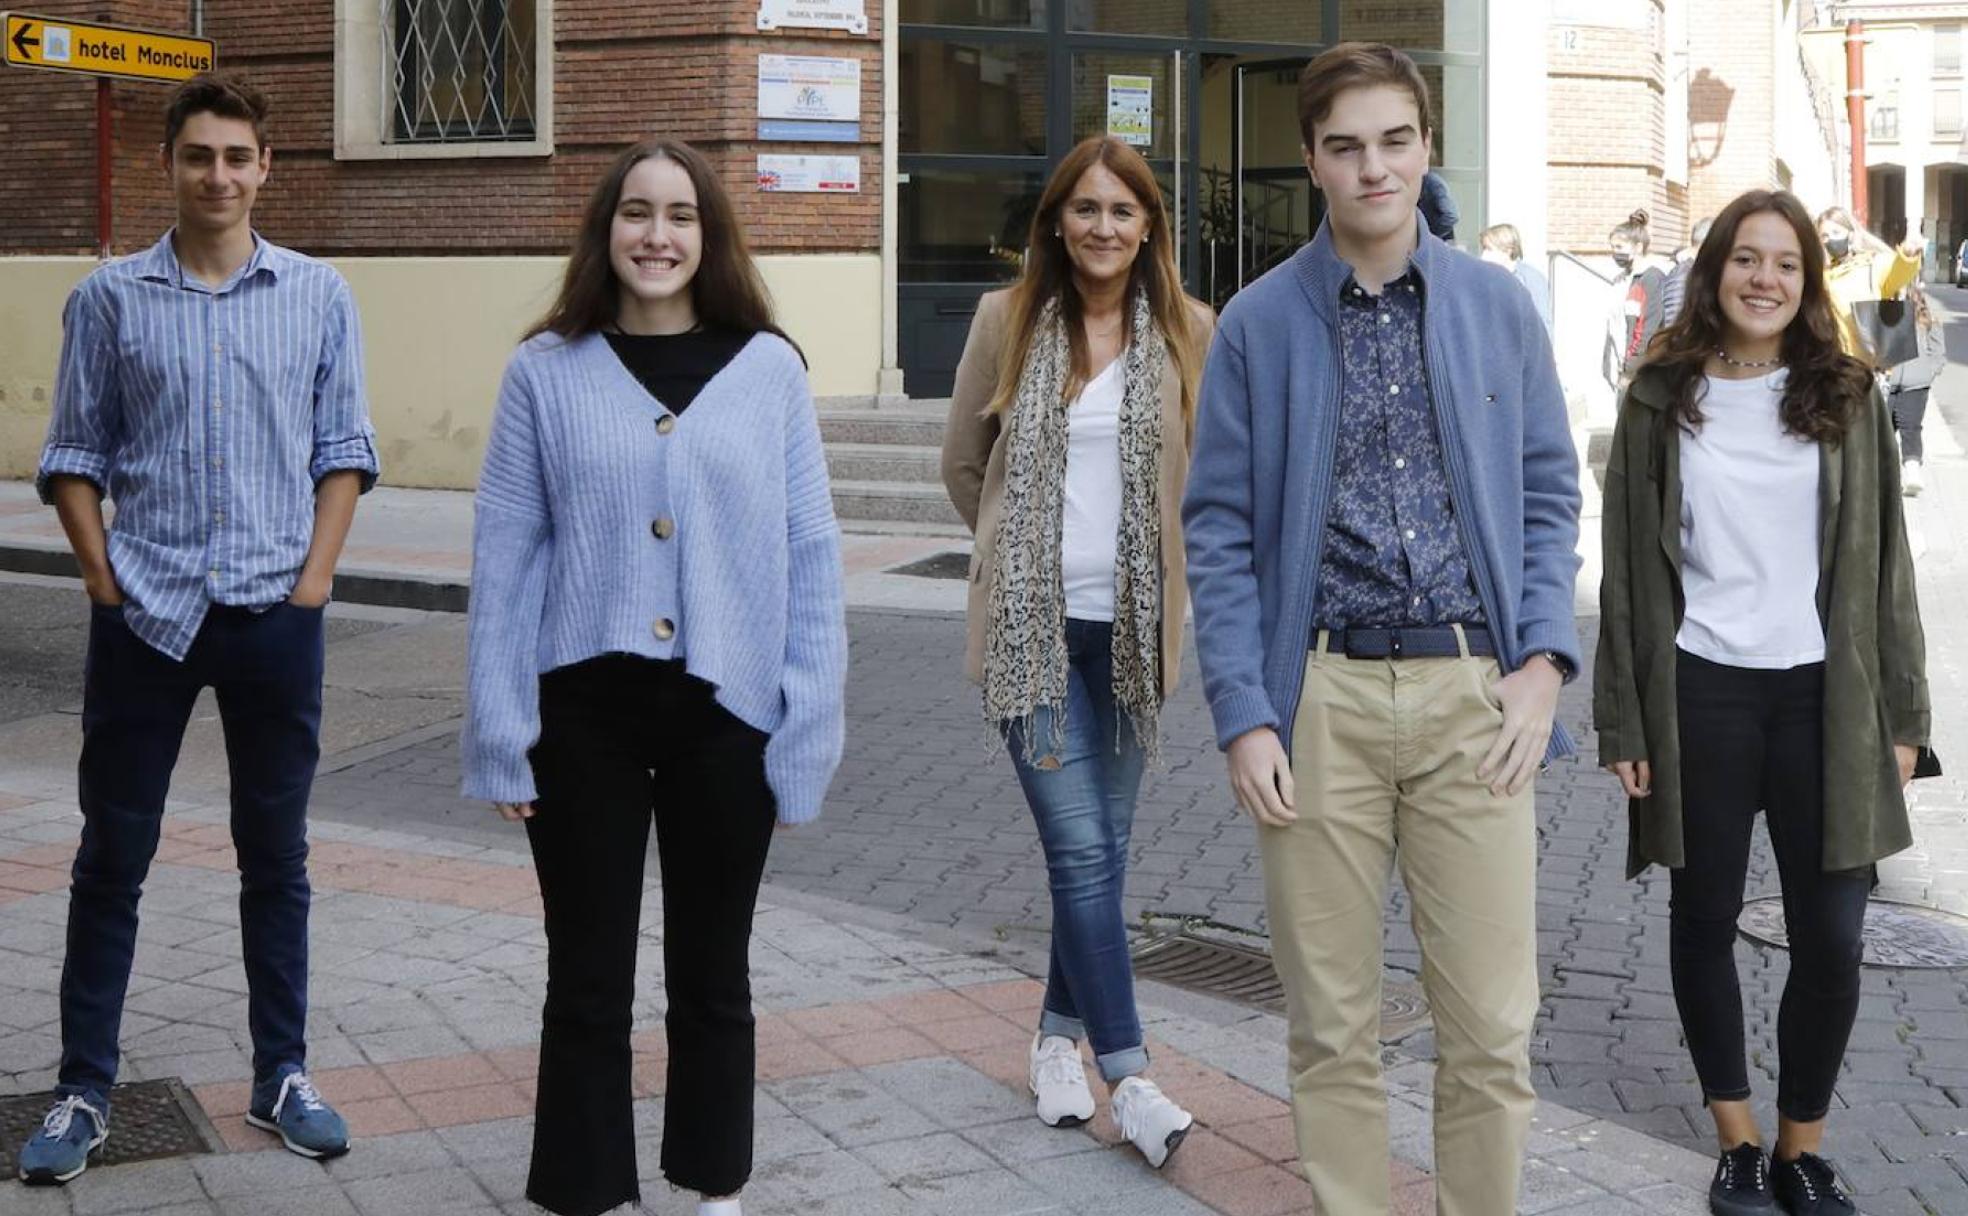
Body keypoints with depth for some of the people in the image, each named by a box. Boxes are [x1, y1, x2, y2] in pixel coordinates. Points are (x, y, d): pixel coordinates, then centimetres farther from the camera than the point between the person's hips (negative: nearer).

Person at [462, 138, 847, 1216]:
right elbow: (504, 556, 0)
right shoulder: (547, 370, -1)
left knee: (712, 976, 15)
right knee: (588, 979, 10)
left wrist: (810, 721, -4)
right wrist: (500, 729, -4)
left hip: (726, 712, 1)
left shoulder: (769, 368, 0)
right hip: (583, 715, 0)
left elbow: (811, 552, 0)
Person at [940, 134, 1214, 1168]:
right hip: (1031, 621, -2)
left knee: (1101, 847, 10)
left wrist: (1150, 562, 6)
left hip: (1131, 623, 2)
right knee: (1082, 849, -7)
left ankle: (1059, 1035, 28)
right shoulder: (1007, 320, 1)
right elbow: (962, 464, 12)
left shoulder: (1186, 330, 1)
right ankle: (1129, 1079, -6)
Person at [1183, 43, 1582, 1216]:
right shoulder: (1259, 323, 3)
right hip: (1321, 699, 0)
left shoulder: (1498, 306, 7)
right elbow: (1221, 530, 2)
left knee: (1494, 1027, 1)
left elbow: (1550, 493, 11)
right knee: (1334, 1029, 7)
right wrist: (1244, 714, -5)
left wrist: (1545, 660, -2)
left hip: (1473, 694, 1)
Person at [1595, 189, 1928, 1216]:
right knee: (1704, 922, 9)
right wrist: (1624, 723, -1)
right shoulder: (1662, 402, 2)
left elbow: (1883, 562, 6)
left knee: (1830, 938, 0)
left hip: (1822, 695, 0)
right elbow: (1630, 568, 2)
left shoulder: (1845, 400, 4)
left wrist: (1899, 715, 2)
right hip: (1701, 695, 0)